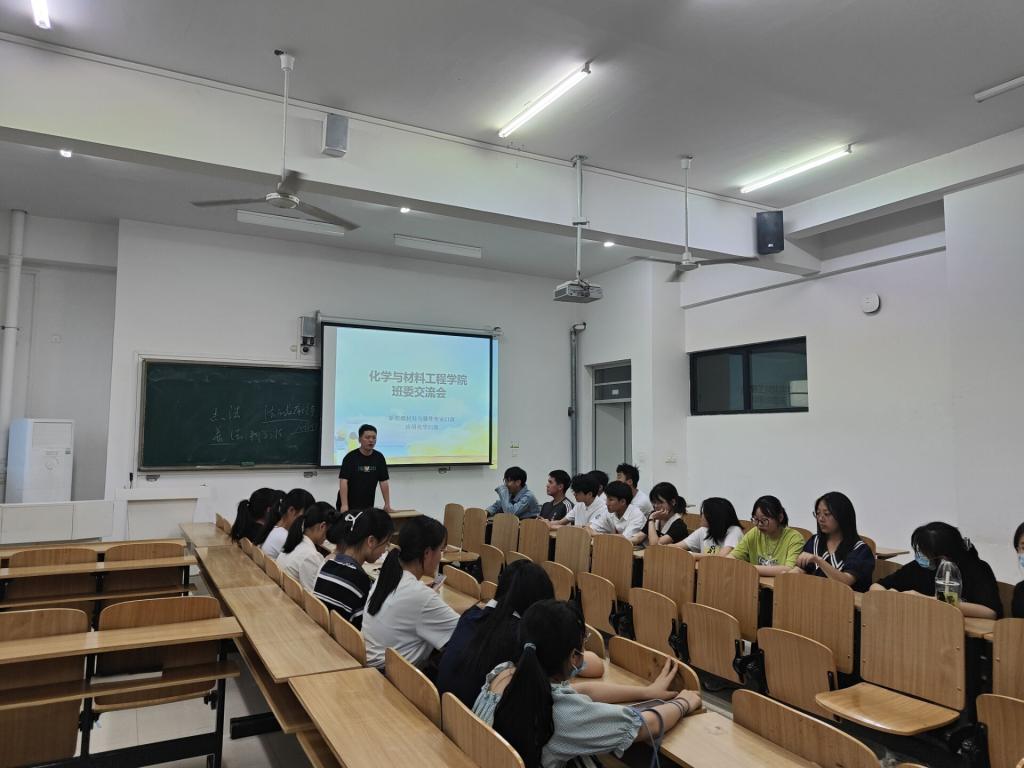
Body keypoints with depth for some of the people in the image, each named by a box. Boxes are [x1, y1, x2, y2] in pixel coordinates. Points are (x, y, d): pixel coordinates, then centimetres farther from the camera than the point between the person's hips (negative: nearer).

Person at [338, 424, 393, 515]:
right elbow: (343, 481, -19)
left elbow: (384, 482, 2)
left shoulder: (379, 457, 0)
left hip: (368, 506, 4)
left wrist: (387, 505, -4)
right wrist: (344, 505, -29)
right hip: (349, 506, -4)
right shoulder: (350, 457, -13)